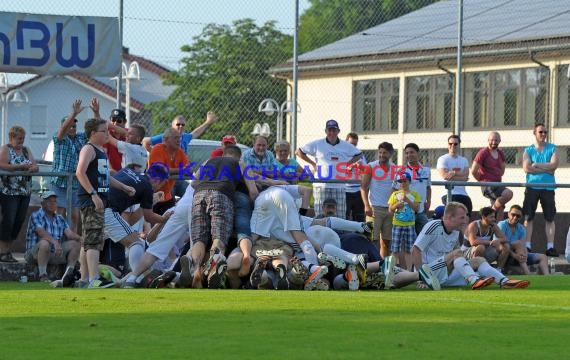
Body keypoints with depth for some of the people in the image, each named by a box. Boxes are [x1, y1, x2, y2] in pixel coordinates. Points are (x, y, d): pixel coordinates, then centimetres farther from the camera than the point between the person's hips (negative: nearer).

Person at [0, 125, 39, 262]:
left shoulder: (26, 150, 16)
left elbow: (35, 166, 9)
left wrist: (33, 168, -15)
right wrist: (22, 166, -21)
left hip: (25, 192, 6)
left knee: (19, 221, 4)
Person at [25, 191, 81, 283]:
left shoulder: (60, 219, 15)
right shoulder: (36, 216, -5)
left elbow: (69, 233, 1)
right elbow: (41, 232, -23)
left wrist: (80, 238, -22)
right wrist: (54, 242, -40)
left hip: (55, 253, 6)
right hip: (34, 253, -6)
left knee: (75, 244, -9)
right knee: (45, 243, -37)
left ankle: (68, 273, -20)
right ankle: (43, 276, -34)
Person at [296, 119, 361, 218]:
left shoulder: (346, 146, 9)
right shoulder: (317, 144, 3)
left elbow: (359, 155, 24)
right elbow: (299, 152, 8)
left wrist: (348, 164, 9)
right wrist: (313, 164, 4)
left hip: (339, 186, 2)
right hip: (321, 186, -2)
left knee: (340, 217, 0)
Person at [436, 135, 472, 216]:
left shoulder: (464, 160, 18)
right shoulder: (443, 159, 2)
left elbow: (466, 175, 1)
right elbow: (445, 175, -12)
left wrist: (453, 173, -11)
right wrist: (461, 176, -8)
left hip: (463, 193, 6)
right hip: (449, 194, -6)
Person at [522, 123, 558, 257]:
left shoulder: (552, 148, 8)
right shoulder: (528, 150, 7)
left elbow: (554, 165, -7)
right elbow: (526, 168, -7)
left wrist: (536, 165, -7)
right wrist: (547, 169, -9)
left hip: (548, 187, 0)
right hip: (532, 187, 0)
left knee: (550, 218, -1)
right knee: (528, 217, -3)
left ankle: (550, 247, 0)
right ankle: (527, 246, -1)